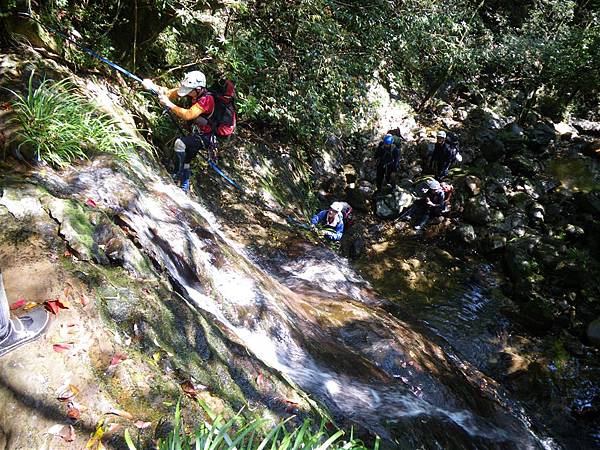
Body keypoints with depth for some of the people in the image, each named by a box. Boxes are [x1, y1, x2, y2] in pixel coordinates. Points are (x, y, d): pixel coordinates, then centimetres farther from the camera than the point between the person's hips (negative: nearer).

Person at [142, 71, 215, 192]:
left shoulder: (206, 99, -29)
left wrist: (168, 104, -30)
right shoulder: (194, 91, -7)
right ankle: (185, 187, 36)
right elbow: (170, 93, -7)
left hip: (207, 137, -9)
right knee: (186, 158, 19)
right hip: (197, 132, 9)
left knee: (180, 143, -28)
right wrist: (152, 86, -22)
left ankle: (178, 175, -12)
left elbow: (188, 115, -37)